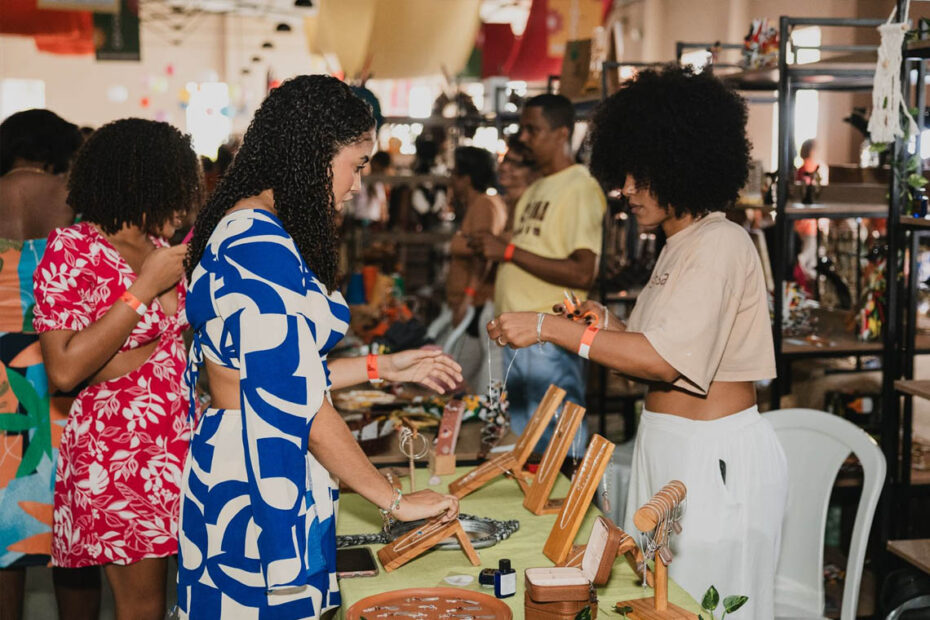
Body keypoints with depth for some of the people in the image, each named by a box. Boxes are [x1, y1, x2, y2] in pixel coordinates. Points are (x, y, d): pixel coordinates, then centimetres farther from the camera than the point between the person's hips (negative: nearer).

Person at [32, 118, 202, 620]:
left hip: (184, 441, 6)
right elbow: (64, 370, -21)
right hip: (119, 453, -6)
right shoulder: (72, 250, -11)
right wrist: (146, 286, -18)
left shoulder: (158, 247, 9)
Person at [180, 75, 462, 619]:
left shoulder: (244, 226, 13)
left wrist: (382, 368, 20)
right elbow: (297, 397, -21)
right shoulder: (261, 246, -20)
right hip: (259, 481, -10)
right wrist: (395, 500, -13)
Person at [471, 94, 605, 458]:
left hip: (551, 342, -9)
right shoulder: (536, 190, 18)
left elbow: (582, 273, -20)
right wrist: (492, 251, 6)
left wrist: (509, 251, -18)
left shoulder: (581, 188, -10)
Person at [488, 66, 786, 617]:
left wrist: (549, 327, -23)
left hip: (716, 459, -9)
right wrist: (608, 323, 3)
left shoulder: (719, 245, -16)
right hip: (670, 448, 10)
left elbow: (664, 361, -25)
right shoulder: (681, 245, 15)